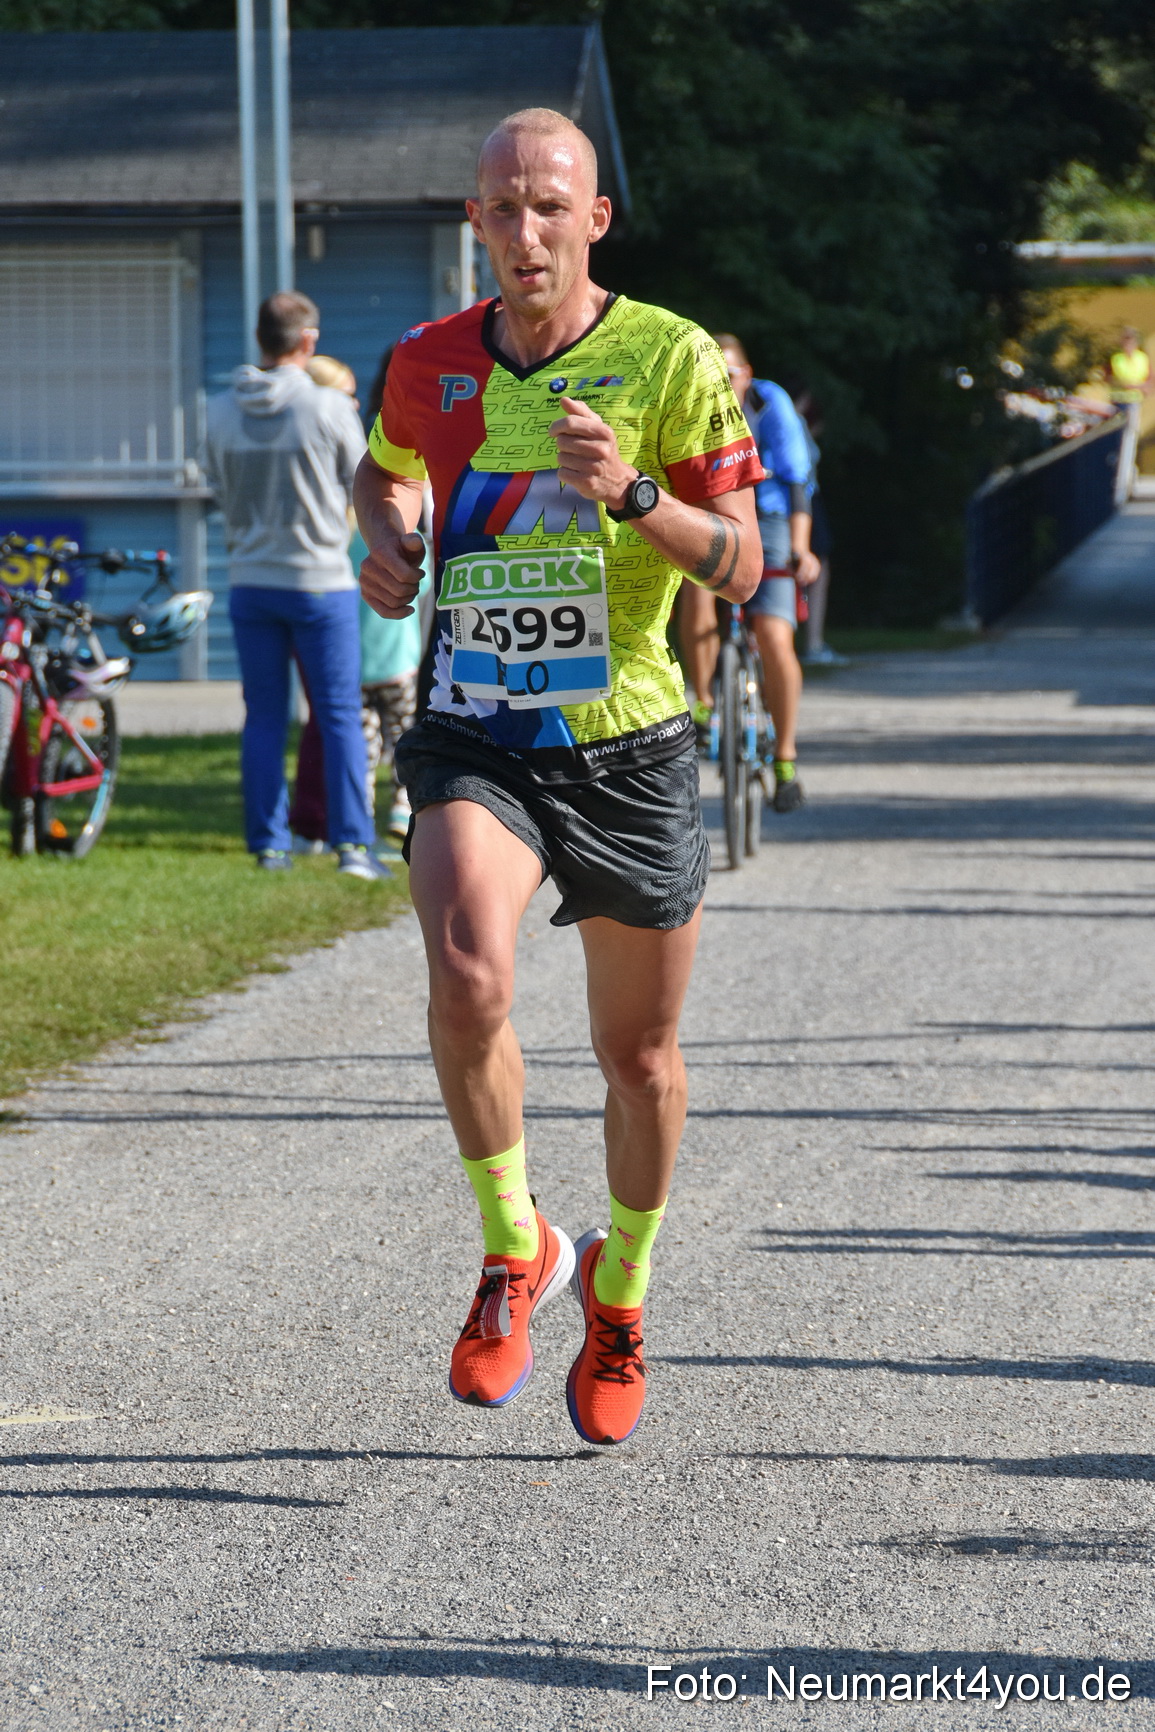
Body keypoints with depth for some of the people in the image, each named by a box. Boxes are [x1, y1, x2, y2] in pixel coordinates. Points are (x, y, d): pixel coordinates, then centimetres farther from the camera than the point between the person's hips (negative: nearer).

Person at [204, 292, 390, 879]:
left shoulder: (223, 411, -1)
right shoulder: (329, 407, -12)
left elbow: (219, 490, 10)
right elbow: (361, 487, -1)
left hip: (250, 582, 3)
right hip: (321, 578, -3)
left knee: (264, 718, 8)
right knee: (339, 716, 3)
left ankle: (268, 844, 9)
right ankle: (351, 842, 0)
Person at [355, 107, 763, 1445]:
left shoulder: (670, 358, -7)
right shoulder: (427, 364, 2)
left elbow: (739, 568, -7)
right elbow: (384, 471, 24)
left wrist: (632, 492, -24)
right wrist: (383, 545, 2)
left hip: (625, 744, -1)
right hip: (472, 740, 1)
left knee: (637, 1051, 10)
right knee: (466, 977, -27)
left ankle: (618, 1293, 36)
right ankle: (513, 1250, -4)